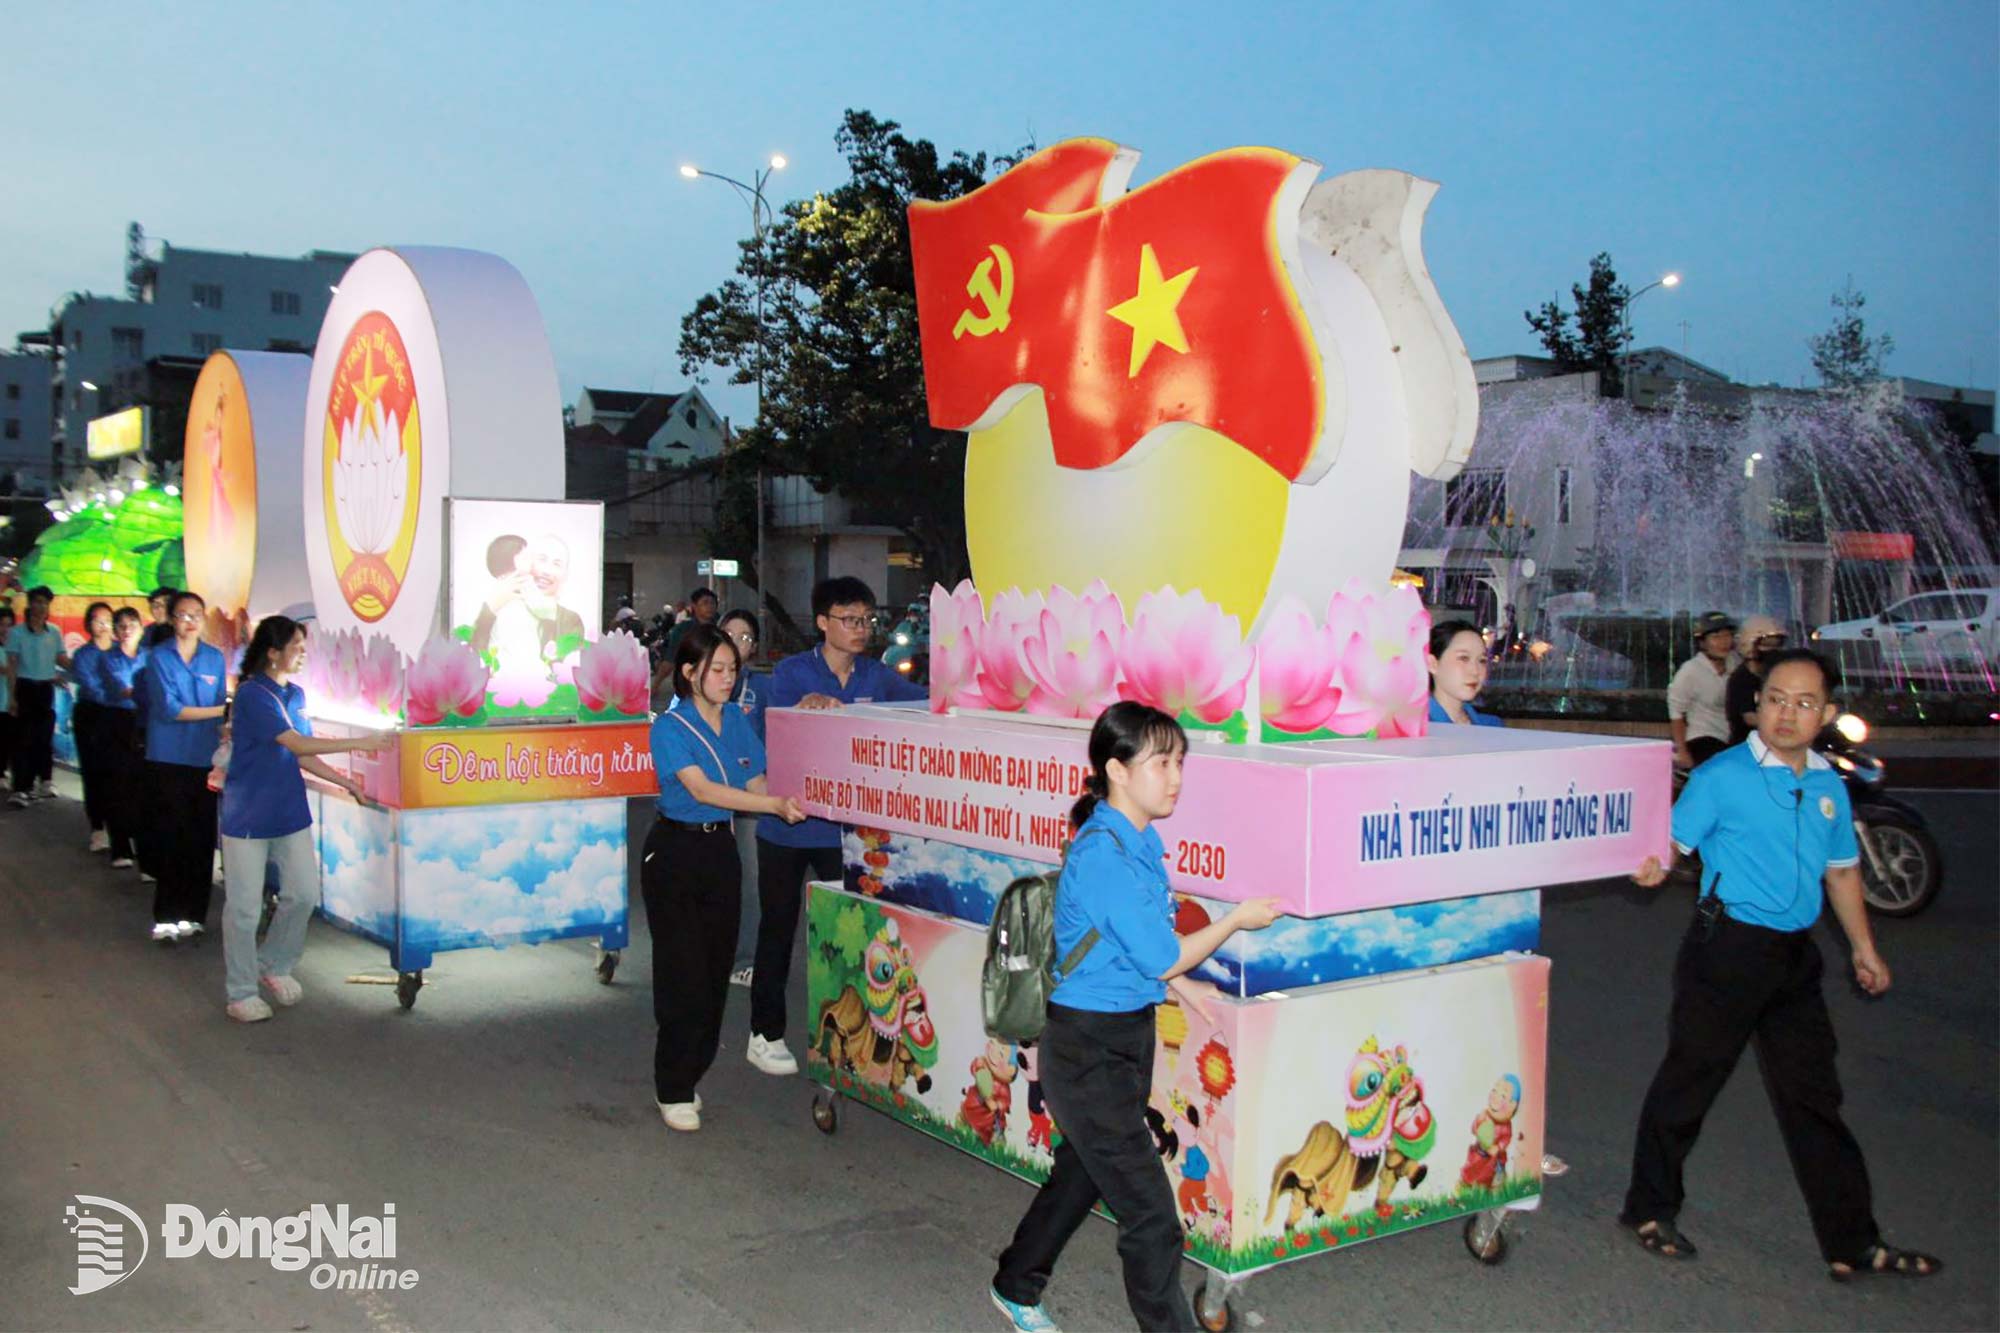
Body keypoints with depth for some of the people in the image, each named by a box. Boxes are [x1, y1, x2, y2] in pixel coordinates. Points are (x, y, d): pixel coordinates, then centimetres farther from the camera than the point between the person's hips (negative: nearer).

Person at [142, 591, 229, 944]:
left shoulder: (215, 658, 9)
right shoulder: (158, 657, -1)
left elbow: (221, 707, 9)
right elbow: (167, 709, -10)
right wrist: (221, 710, -13)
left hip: (205, 761, 3)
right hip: (168, 761, -3)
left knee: (202, 840, 3)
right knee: (172, 839, -1)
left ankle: (193, 914, 12)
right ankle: (167, 917, 7)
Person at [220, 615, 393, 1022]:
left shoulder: (295, 695, 8)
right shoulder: (252, 695, -16)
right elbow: (297, 744, -23)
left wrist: (343, 781, 4)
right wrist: (360, 743, -23)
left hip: (290, 812, 7)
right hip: (248, 816, -7)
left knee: (304, 893, 7)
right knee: (244, 906, 2)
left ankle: (275, 966, 29)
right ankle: (240, 993, 14)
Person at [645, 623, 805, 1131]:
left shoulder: (737, 720, 6)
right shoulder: (670, 727, -12)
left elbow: (756, 782, 5)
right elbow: (701, 789, -24)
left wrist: (787, 800, -14)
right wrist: (773, 804, -31)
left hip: (721, 850, 6)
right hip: (675, 851, -6)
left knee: (716, 969, 8)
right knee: (683, 974, -4)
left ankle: (690, 1076, 23)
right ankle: (673, 1092, 8)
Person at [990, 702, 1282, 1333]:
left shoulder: (1139, 842, 5)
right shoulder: (1101, 854, -25)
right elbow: (1163, 957, -20)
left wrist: (1179, 985, 9)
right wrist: (1237, 919, -8)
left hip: (1124, 1038, 10)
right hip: (1089, 1050, -10)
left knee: (1083, 1173, 25)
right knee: (1151, 1215, -3)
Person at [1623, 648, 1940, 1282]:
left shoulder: (1830, 786, 9)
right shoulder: (1721, 776, -9)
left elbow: (1841, 869, 21)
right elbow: (1674, 840, -11)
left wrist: (1862, 946, 23)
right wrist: (1654, 866, -33)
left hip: (1795, 955, 6)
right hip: (1727, 949, -6)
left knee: (1813, 1095, 11)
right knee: (1687, 1083, 4)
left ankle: (1852, 1243, 20)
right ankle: (1649, 1208, 21)